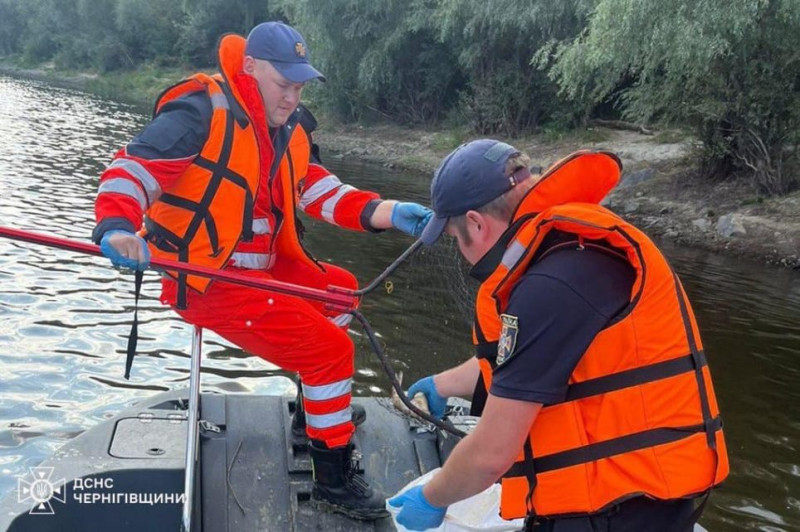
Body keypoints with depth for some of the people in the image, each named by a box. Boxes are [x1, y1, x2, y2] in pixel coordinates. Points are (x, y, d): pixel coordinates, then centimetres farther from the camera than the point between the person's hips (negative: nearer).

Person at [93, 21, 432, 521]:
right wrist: (117, 226, -42)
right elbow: (134, 166, -22)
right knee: (330, 347, -14)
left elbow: (323, 191, 3)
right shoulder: (203, 112, -17)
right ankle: (333, 479, 3)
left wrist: (390, 213, -10)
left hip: (263, 267, 10)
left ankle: (318, 407, 38)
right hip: (209, 279, -10)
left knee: (339, 288, 25)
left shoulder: (290, 129, 9)